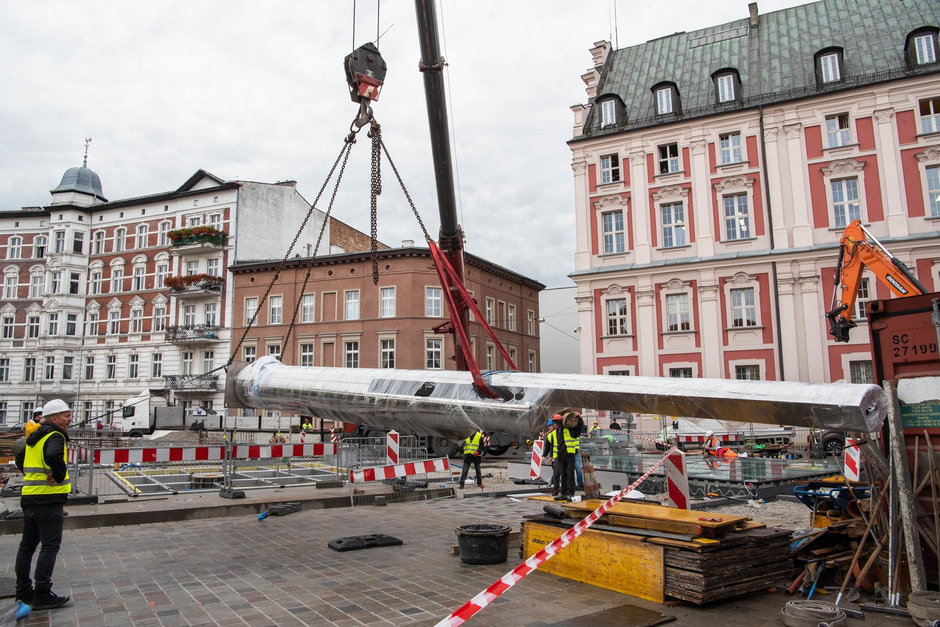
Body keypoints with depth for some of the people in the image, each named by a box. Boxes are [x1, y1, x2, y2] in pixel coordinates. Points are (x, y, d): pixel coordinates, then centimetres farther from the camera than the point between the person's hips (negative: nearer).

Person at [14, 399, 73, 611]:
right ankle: (42, 595, -3)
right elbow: (54, 456, -34)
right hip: (49, 499, -9)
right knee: (50, 546, -4)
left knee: (27, 544, 16)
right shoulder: (55, 436, -14)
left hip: (29, 497, 9)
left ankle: (23, 591, 26)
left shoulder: (34, 437, 16)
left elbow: (20, 461, 29)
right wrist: (60, 476, -20)